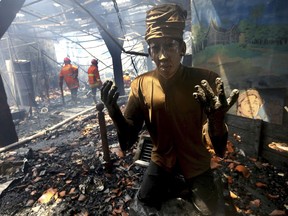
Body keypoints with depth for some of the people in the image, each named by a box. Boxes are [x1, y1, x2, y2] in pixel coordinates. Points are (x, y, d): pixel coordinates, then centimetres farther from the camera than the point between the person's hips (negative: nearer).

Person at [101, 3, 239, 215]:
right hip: (162, 160, 2)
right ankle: (175, 186, 38)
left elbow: (220, 150, -24)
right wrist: (114, 112, -34)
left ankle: (192, 189, 39)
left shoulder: (206, 81, -23)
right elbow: (128, 142, -16)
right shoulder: (141, 85, -16)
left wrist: (217, 119, -45)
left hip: (196, 162, -1)